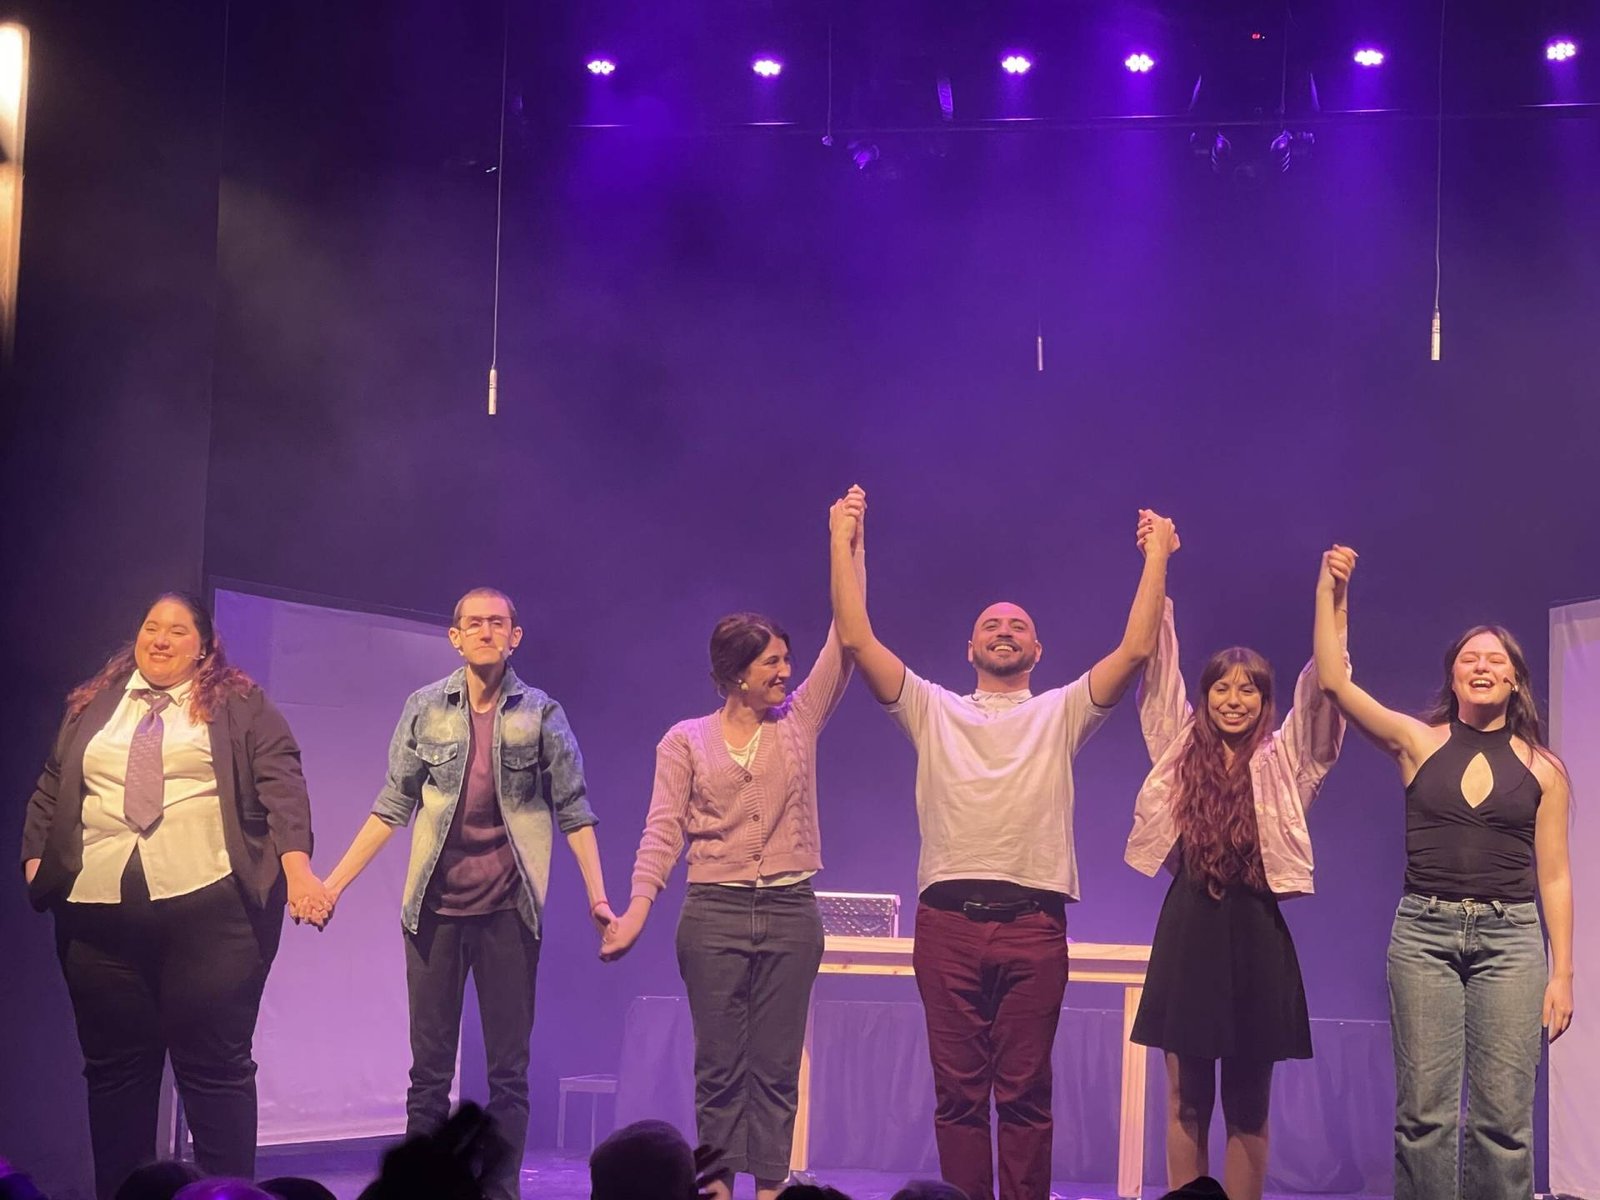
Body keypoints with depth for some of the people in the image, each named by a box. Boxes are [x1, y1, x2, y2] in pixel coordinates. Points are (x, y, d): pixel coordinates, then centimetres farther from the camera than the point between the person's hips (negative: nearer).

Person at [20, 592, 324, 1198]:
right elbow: (51, 790, 20)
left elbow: (281, 784, -3)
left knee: (215, 1064, -3)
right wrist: (36, 862, 4)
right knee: (113, 1067, 6)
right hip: (100, 912, 4)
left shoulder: (240, 704, 7)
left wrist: (297, 868, -16)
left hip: (211, 905, -4)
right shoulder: (92, 705, 18)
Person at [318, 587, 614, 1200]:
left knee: (508, 1069, 3)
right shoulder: (425, 708, 4)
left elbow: (573, 811, 1)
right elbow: (392, 807, 7)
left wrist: (598, 897, -6)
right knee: (429, 1069, 4)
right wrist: (332, 884, 2)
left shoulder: (540, 713, 2)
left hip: (509, 909, -1)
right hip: (435, 907, 1)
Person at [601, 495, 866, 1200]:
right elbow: (663, 832, -2)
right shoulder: (685, 741, 4)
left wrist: (850, 541, -2)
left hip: (789, 911, 2)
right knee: (719, 1066, 2)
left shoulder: (798, 722, 8)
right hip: (714, 911, -1)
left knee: (776, 1068, 3)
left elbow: (847, 638, 2)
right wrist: (636, 910, -15)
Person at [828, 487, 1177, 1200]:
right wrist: (842, 545, 3)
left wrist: (1156, 556, -1)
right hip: (949, 921, 1)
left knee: (1025, 1093, 2)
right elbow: (856, 640, 5)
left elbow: (1136, 649, 1)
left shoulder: (1061, 714, 13)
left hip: (1033, 924, -1)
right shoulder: (933, 711, 14)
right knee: (958, 1090, 4)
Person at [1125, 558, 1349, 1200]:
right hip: (1187, 929, 0)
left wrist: (1334, 605, -17)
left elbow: (1318, 690, -5)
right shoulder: (1180, 749, 6)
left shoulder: (1282, 761, 5)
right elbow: (1159, 668, 2)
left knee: (1248, 1106, 5)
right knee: (1186, 1101, 5)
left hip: (1256, 935, 0)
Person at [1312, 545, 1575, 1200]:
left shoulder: (1543, 770, 7)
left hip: (1510, 937, 0)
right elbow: (1334, 681, -3)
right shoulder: (1418, 742, 6)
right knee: (1423, 1111, -1)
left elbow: (1553, 876, 8)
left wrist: (1562, 972, 4)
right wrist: (1329, 591, -6)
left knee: (1503, 1116, -2)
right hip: (1424, 932, 0)